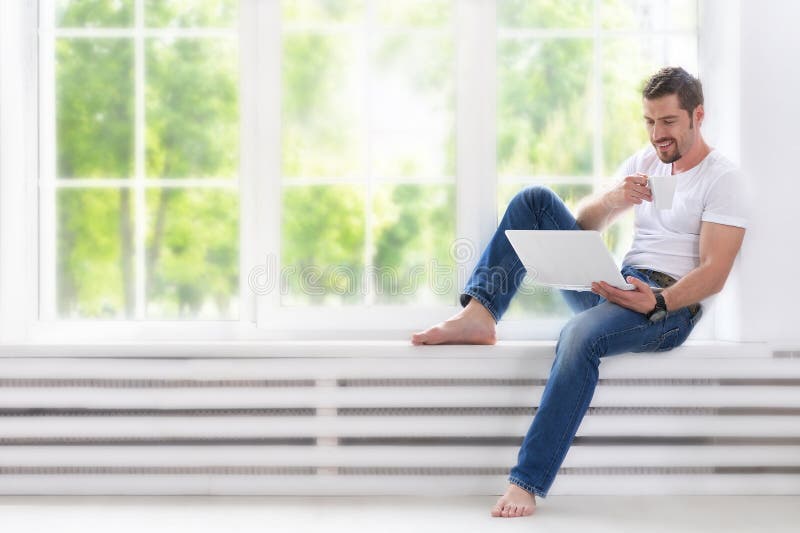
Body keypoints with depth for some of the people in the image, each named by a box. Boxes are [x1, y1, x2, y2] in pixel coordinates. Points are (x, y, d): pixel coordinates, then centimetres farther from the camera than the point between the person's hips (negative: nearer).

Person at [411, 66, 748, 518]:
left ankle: (528, 484, -39)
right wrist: (613, 199, -9)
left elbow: (715, 273, -14)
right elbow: (583, 225, 14)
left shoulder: (723, 178, -4)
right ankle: (478, 317, -18)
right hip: (615, 287, 7)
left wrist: (656, 302, -31)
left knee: (581, 334, -39)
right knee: (534, 200, -4)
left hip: (671, 305, -7)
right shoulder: (644, 162, 17)